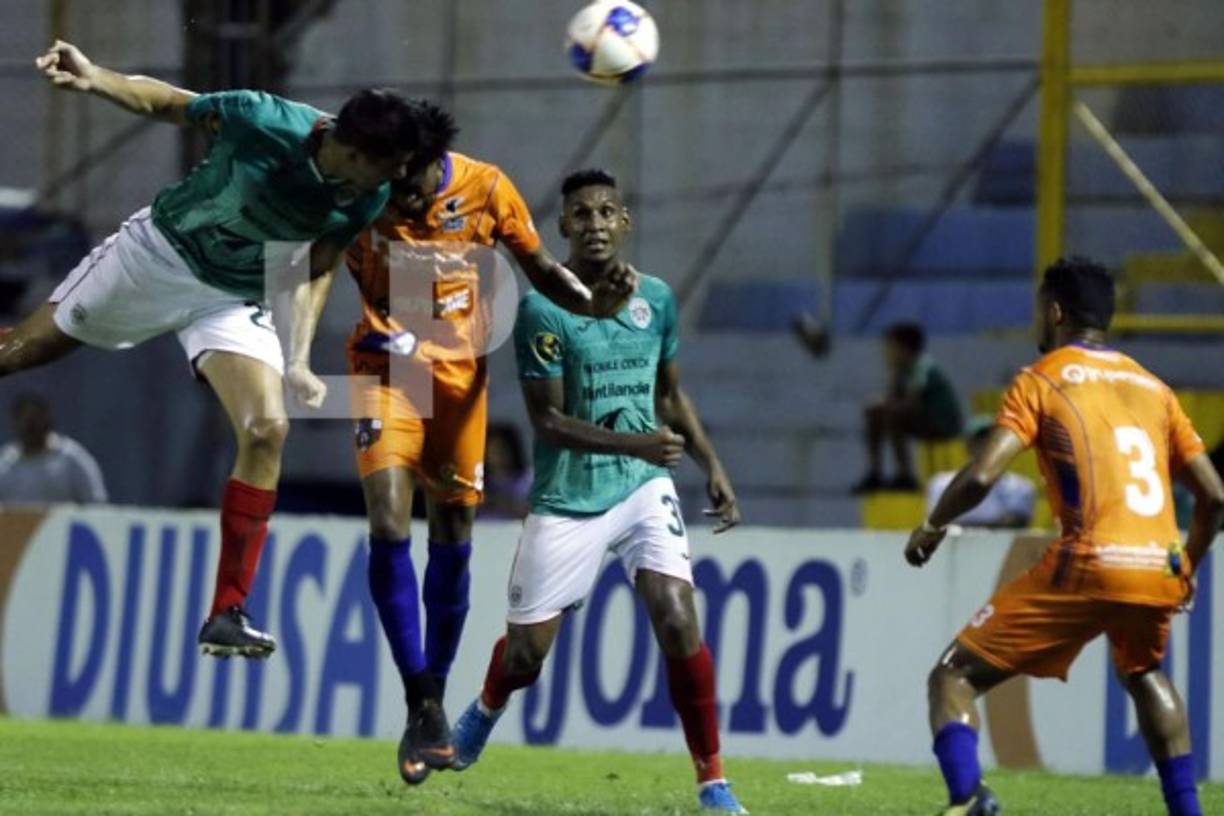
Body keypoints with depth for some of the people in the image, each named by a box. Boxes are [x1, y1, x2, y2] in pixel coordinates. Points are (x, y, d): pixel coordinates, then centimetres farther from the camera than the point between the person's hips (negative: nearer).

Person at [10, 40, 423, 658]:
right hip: (157, 253, -2)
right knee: (22, 350, 5)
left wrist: (296, 362, -11)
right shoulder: (266, 122, -30)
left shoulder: (367, 203, -18)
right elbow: (164, 103, -16)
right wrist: (93, 78, -31)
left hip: (236, 302, 2)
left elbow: (313, 274, -3)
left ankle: (227, 615, -7)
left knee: (267, 431, -15)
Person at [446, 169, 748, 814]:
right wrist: (634, 442, -25)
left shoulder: (655, 298, 4)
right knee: (528, 646, 4)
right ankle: (484, 713, 41)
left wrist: (711, 465, 11)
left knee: (678, 621, -16)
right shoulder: (543, 309, -12)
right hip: (566, 500, -2)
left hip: (643, 490, 3)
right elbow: (546, 419, -14)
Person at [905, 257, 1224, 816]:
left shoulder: (1042, 380, 5)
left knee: (953, 678, 1)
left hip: (1087, 566, -5)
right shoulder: (1152, 387, 21)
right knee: (1144, 673, 37)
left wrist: (931, 528, 11)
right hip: (1160, 570, 5)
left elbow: (982, 475, -7)